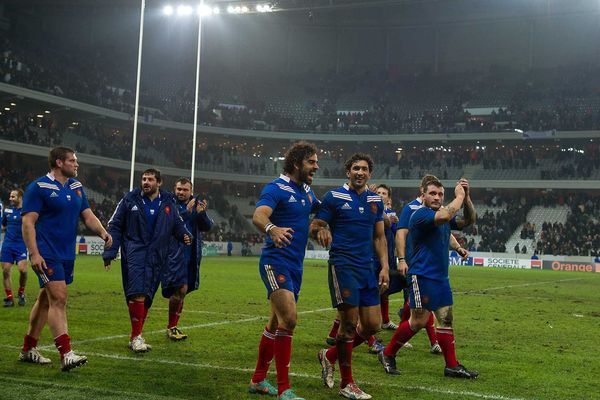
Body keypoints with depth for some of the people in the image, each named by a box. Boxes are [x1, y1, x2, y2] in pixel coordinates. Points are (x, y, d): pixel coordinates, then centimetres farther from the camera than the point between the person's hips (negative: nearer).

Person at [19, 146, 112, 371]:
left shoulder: (76, 187, 13)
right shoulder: (39, 187, -9)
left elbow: (88, 215, 12)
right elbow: (28, 222, -12)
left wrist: (102, 232, -7)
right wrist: (34, 254, -21)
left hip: (66, 254, 8)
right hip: (46, 255, -8)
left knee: (46, 300, 14)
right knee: (59, 299, -14)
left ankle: (28, 350, 25)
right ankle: (66, 355, -15)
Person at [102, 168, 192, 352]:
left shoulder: (168, 203, 9)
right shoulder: (130, 200, 1)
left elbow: (178, 224, 18)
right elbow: (115, 226, 4)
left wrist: (184, 235, -5)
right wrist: (110, 252, -4)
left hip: (157, 256, 4)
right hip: (134, 253, -3)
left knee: (146, 297, 8)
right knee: (138, 294, -17)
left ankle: (136, 336, 20)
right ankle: (136, 337, -8)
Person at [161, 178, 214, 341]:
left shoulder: (197, 204, 11)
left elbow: (207, 227, 4)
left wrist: (202, 213, -15)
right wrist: (187, 212, -28)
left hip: (192, 254, 5)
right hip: (174, 253, -5)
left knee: (181, 291, 11)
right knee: (181, 288, -14)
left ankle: (172, 326, 24)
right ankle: (171, 327, 0)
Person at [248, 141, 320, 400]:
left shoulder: (306, 191, 13)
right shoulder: (276, 188, -12)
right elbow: (258, 216, -29)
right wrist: (272, 229, -51)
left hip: (295, 265, 9)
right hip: (276, 261, -9)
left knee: (278, 323, 15)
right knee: (289, 318, -20)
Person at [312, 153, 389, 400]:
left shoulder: (376, 201, 13)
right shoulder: (334, 197, -2)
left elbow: (379, 237, 17)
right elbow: (314, 227, -4)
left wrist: (385, 267, 8)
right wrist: (321, 232, -27)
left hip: (367, 268, 6)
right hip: (343, 266, -6)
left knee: (372, 325, 5)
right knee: (349, 324, -6)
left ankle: (330, 356, 26)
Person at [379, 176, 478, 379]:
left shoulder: (443, 214, 15)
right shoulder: (420, 214, -13)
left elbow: (469, 220, 16)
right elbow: (444, 216, -31)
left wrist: (466, 197, 2)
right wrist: (459, 196, -17)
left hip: (441, 277, 9)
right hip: (422, 276, -9)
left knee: (445, 319, 8)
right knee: (419, 320, -6)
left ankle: (452, 366, 13)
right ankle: (387, 355, 10)